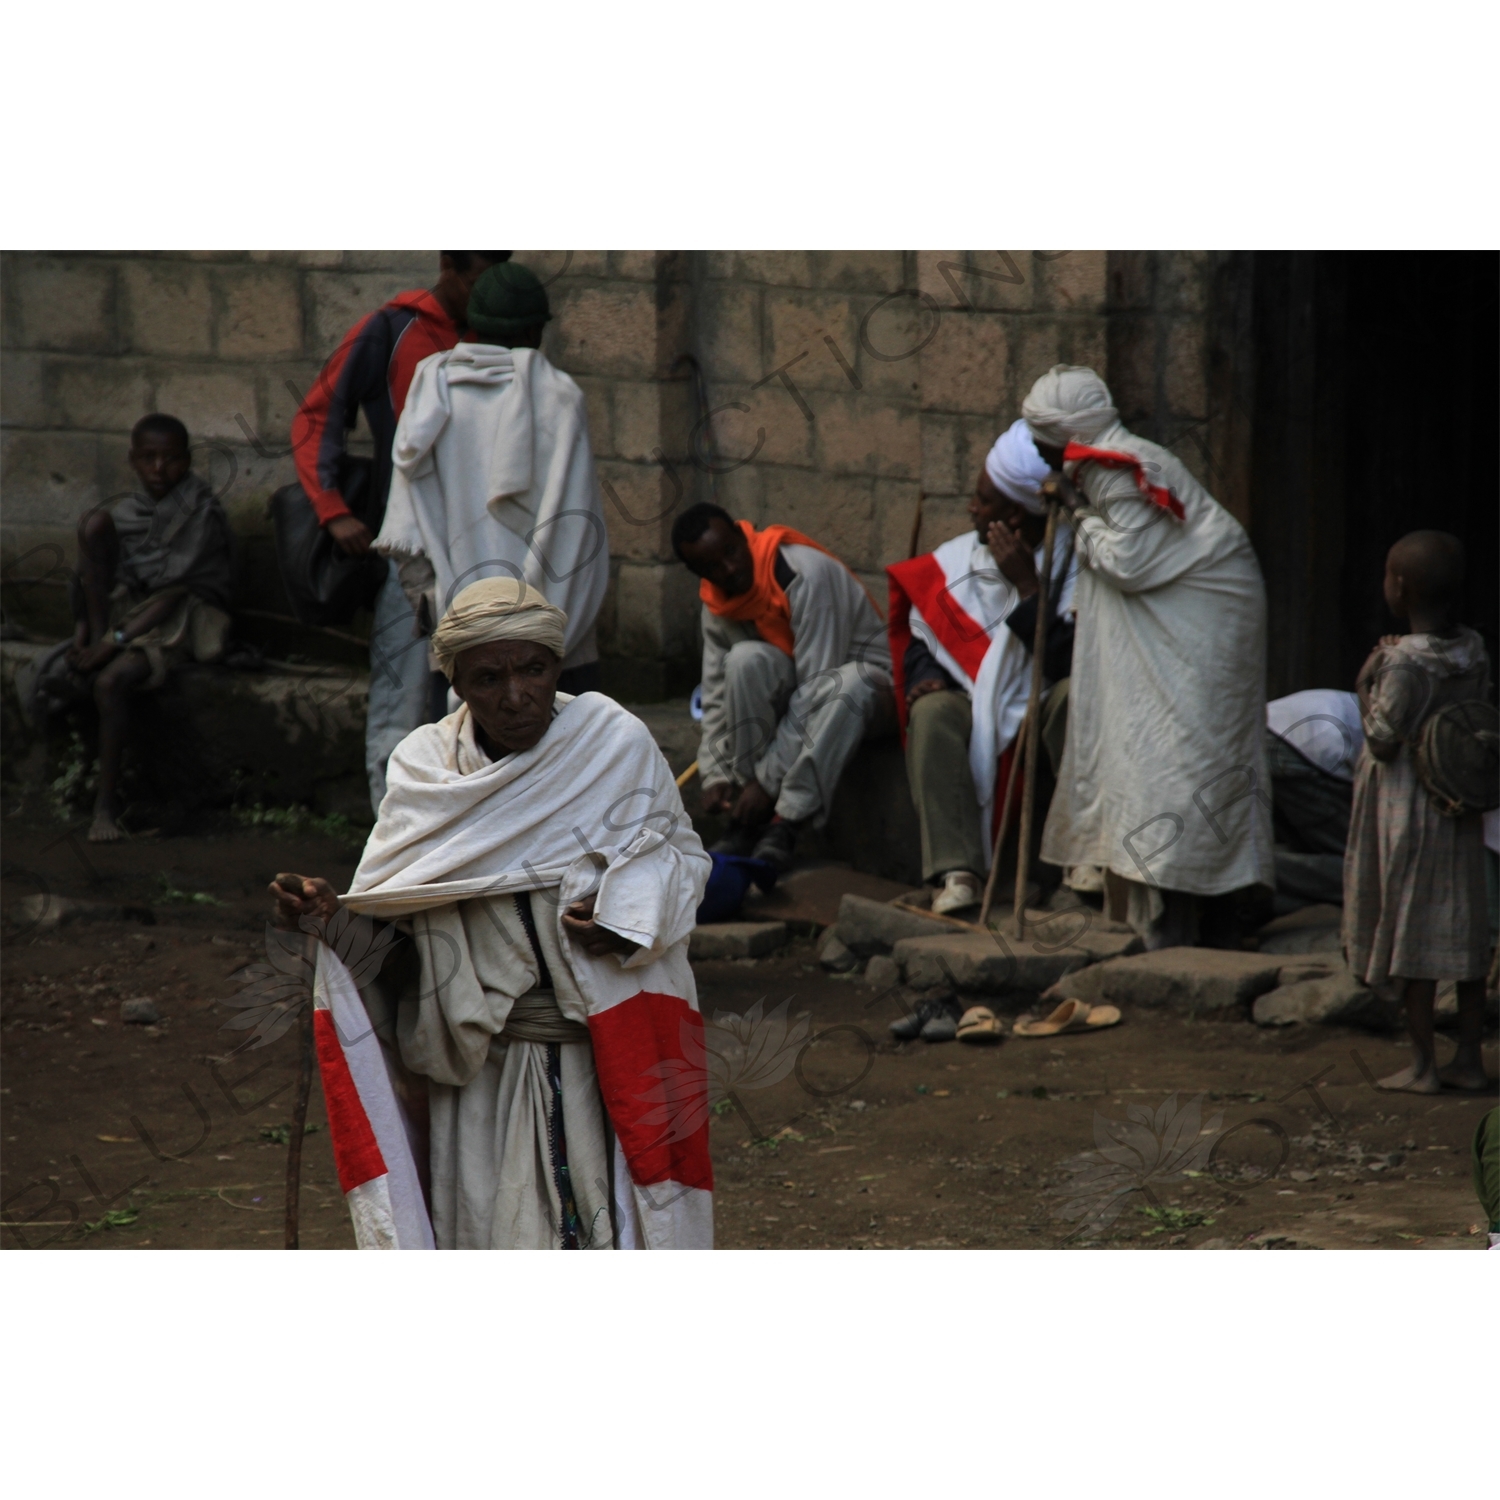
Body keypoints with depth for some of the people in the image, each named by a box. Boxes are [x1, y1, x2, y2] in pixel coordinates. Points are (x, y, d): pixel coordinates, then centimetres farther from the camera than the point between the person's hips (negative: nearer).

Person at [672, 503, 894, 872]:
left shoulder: (806, 574, -26)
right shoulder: (717, 605, -4)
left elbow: (816, 689, -29)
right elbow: (716, 697, 2)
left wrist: (768, 780, -28)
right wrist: (715, 776, -13)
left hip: (868, 679, -5)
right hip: (790, 690, 5)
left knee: (849, 683, -41)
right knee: (747, 659, -28)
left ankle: (785, 827, -34)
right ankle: (748, 824, -23)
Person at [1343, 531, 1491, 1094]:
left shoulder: (1405, 661, -20)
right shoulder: (1474, 653, 2)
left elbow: (1384, 739, -19)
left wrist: (1367, 685, -4)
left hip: (1406, 814, -7)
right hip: (1460, 811, 7)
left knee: (1412, 935, 1)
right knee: (1464, 930, 12)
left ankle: (1422, 1064, 5)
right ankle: (1469, 1058, 17)